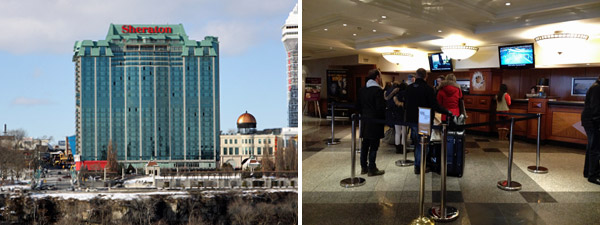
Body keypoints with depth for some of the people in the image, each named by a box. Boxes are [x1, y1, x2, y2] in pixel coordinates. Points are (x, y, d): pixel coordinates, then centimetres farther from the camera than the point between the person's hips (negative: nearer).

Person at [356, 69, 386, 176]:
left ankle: (363, 167, 20)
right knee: (374, 146, 0)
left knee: (365, 144, 13)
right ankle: (372, 169, 5)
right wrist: (383, 118, -3)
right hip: (375, 121, -7)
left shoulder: (362, 90, 7)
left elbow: (358, 106, 11)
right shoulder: (378, 90, -15)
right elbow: (381, 108, -19)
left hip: (365, 121, 7)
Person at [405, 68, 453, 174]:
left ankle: (417, 165, 26)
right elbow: (435, 106, -17)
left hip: (411, 120, 5)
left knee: (416, 143, 18)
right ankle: (419, 167, 10)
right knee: (423, 144, 6)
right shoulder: (428, 89, -16)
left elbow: (405, 105, 11)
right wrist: (447, 112, -4)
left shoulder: (409, 88, 2)